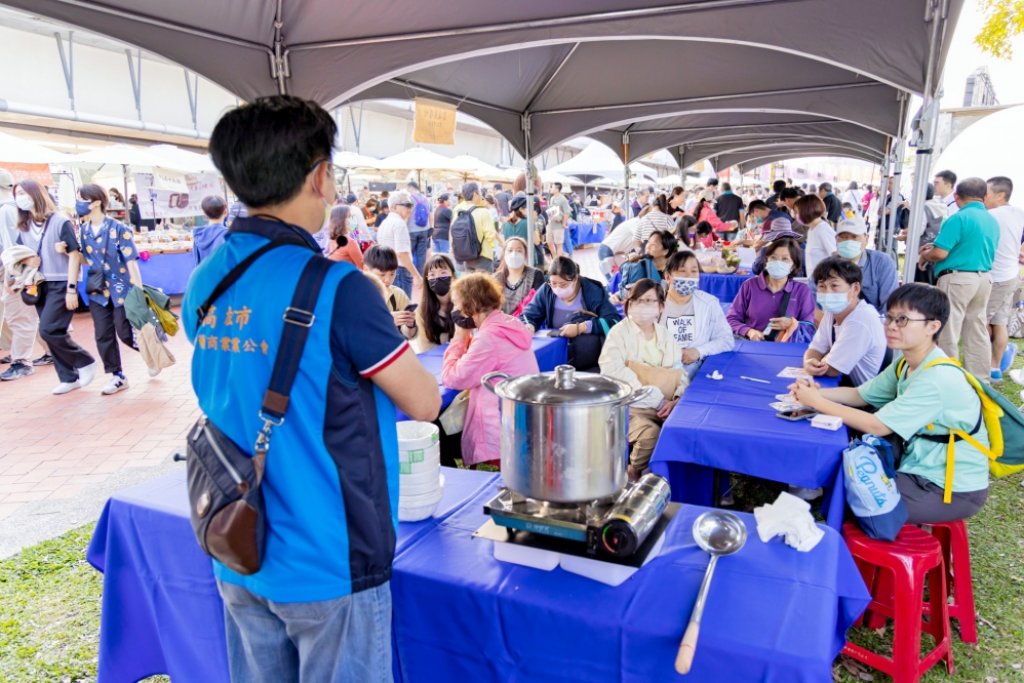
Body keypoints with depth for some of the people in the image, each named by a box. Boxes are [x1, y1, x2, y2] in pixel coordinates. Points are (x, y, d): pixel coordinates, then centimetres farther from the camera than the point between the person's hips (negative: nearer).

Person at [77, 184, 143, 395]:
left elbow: (131, 261, -14)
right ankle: (117, 376, 14)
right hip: (97, 290, 6)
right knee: (103, 335, 4)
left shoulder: (118, 229, -12)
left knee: (125, 333, -2)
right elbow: (86, 259, 17)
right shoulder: (83, 230, 5)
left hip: (121, 289, -6)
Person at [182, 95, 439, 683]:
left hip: (238, 557, 6)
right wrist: (383, 347, 5)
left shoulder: (204, 283, -1)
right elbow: (425, 403, -13)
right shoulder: (333, 287, -22)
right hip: (326, 564, -6)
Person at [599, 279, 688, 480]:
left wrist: (676, 400, -12)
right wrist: (655, 398, -20)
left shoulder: (664, 333, 14)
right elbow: (612, 371, -16)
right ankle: (635, 475, -2)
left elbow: (680, 371, 10)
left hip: (664, 406, 5)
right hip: (630, 405, -4)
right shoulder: (620, 332, -2)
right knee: (650, 434, -32)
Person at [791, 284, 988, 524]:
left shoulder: (937, 378, -27)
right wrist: (816, 392, -13)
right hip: (924, 469, 8)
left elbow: (877, 426, -27)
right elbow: (859, 395, 5)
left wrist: (817, 402, -22)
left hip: (953, 489, -8)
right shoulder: (906, 366, 2)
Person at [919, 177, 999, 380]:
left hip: (957, 279, -8)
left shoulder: (958, 218, -14)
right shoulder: (993, 221, 10)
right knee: (978, 333, 14)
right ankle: (980, 381, 21)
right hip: (984, 278, 8)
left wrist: (924, 254, 4)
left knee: (948, 333, 1)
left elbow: (939, 254, -19)